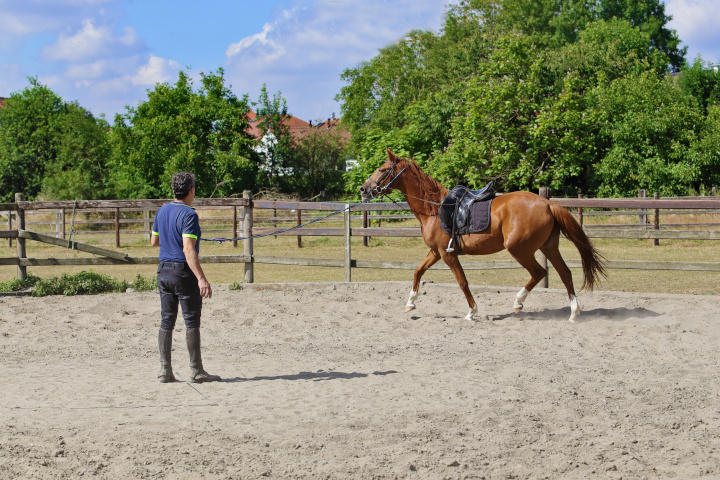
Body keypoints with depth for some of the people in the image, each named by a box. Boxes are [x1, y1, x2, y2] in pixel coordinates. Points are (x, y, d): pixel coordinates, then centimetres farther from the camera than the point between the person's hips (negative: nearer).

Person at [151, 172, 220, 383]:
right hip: (183, 271, -7)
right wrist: (201, 279, -26)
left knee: (166, 321, 9)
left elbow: (154, 241, 19)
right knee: (192, 322, 0)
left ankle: (164, 370, 8)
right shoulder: (188, 214, -15)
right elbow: (188, 249, -23)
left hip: (164, 270, 7)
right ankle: (196, 371, 3)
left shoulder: (162, 211, 9)